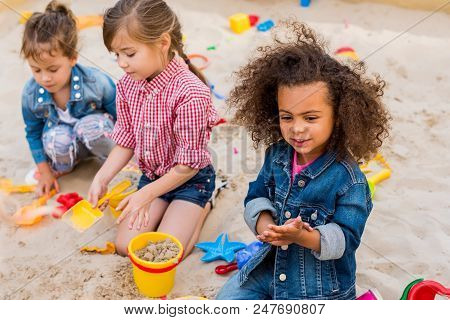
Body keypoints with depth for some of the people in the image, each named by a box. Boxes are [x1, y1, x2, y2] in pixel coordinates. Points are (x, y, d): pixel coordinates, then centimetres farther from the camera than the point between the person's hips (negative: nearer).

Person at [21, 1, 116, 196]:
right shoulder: (30, 94, -19)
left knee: (91, 125, -36)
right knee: (56, 137, -34)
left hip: (96, 136, -1)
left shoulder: (97, 82, -28)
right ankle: (62, 167, 0)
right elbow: (33, 133, -1)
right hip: (66, 144, 2)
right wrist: (45, 170, 0)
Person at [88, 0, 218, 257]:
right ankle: (169, 207, 22)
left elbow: (189, 164, -24)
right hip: (152, 176, 6)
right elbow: (126, 142, 1)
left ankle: (202, 208, 14)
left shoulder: (190, 93, -30)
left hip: (191, 179, -5)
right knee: (126, 246, -1)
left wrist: (147, 194, -22)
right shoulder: (128, 85, -10)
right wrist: (101, 179, -12)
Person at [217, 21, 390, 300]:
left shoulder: (349, 179, -23)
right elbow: (257, 197, -1)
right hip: (270, 266, 5)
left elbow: (345, 239, -21)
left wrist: (301, 236, -38)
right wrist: (267, 227, -23)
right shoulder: (278, 154, -6)